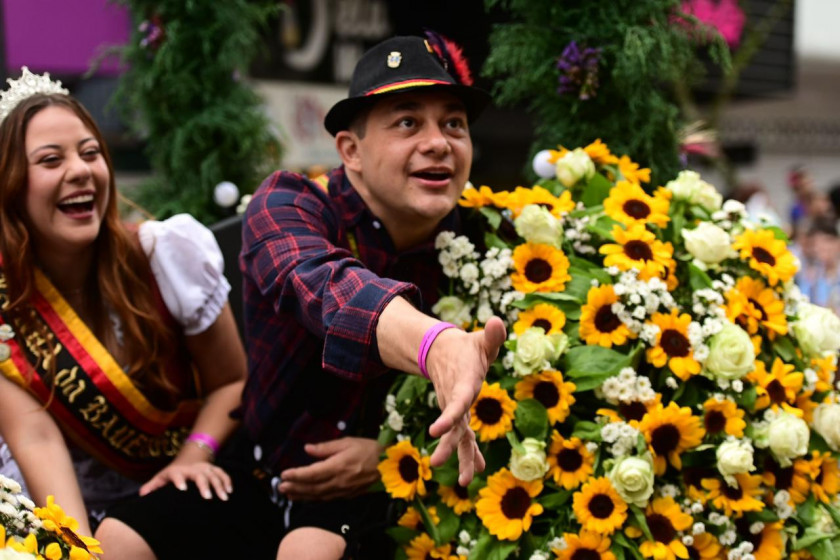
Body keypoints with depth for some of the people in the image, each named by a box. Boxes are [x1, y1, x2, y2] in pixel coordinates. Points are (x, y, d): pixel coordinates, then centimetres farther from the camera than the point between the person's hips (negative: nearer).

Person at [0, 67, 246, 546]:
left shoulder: (171, 253, -12)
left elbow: (232, 381, -3)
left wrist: (194, 456, -21)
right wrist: (81, 546, -33)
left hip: (179, 499, 0)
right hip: (68, 506, 0)